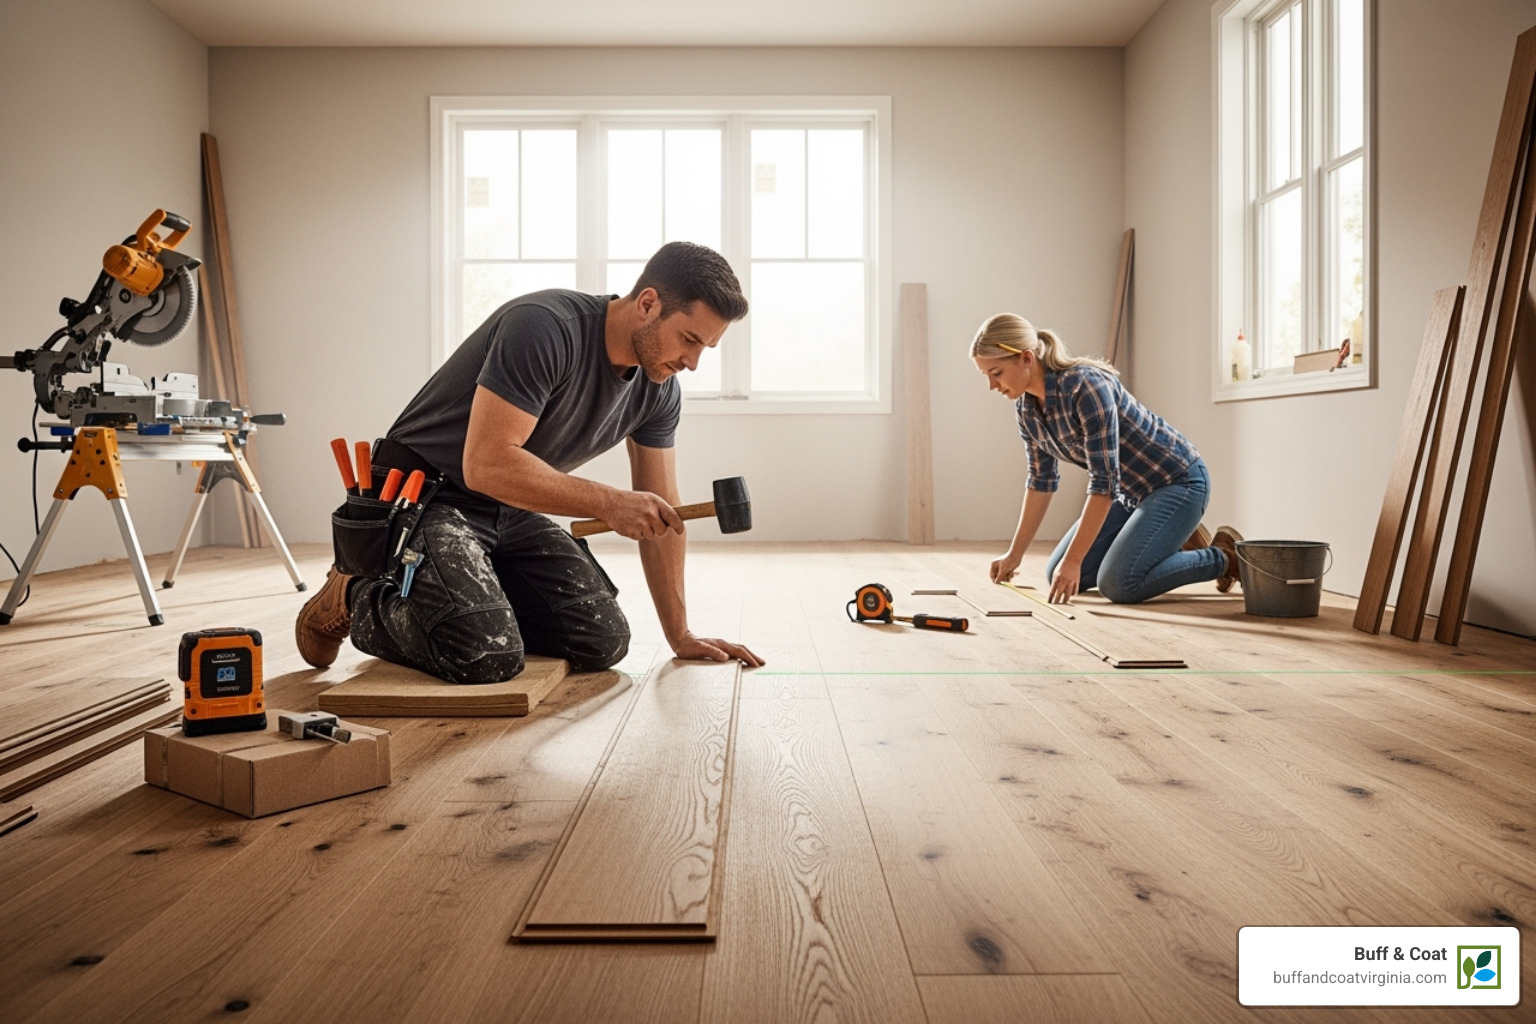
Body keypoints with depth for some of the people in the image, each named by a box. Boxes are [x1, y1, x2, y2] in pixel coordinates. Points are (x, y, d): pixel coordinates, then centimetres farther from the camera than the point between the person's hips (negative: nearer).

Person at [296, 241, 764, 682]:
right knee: (488, 656, -26)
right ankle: (358, 598, 4)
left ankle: (476, 595, 16)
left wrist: (680, 635, 4)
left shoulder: (659, 392, -3)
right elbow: (486, 465, -32)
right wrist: (608, 503, -31)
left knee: (603, 642, -7)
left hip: (510, 512, 7)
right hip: (423, 497, -7)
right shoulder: (545, 328, -26)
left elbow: (660, 514, 3)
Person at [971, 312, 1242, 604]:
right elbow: (1042, 479, 5)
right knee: (1058, 576, 3)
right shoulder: (1026, 406, -6)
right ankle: (1174, 544, 16)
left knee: (1118, 583, -23)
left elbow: (1104, 482, -31)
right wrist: (1014, 554, 6)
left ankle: (1224, 557, 2)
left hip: (1178, 481, -8)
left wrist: (1073, 560, -30)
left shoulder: (1086, 386, -30)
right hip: (1132, 490, 8)